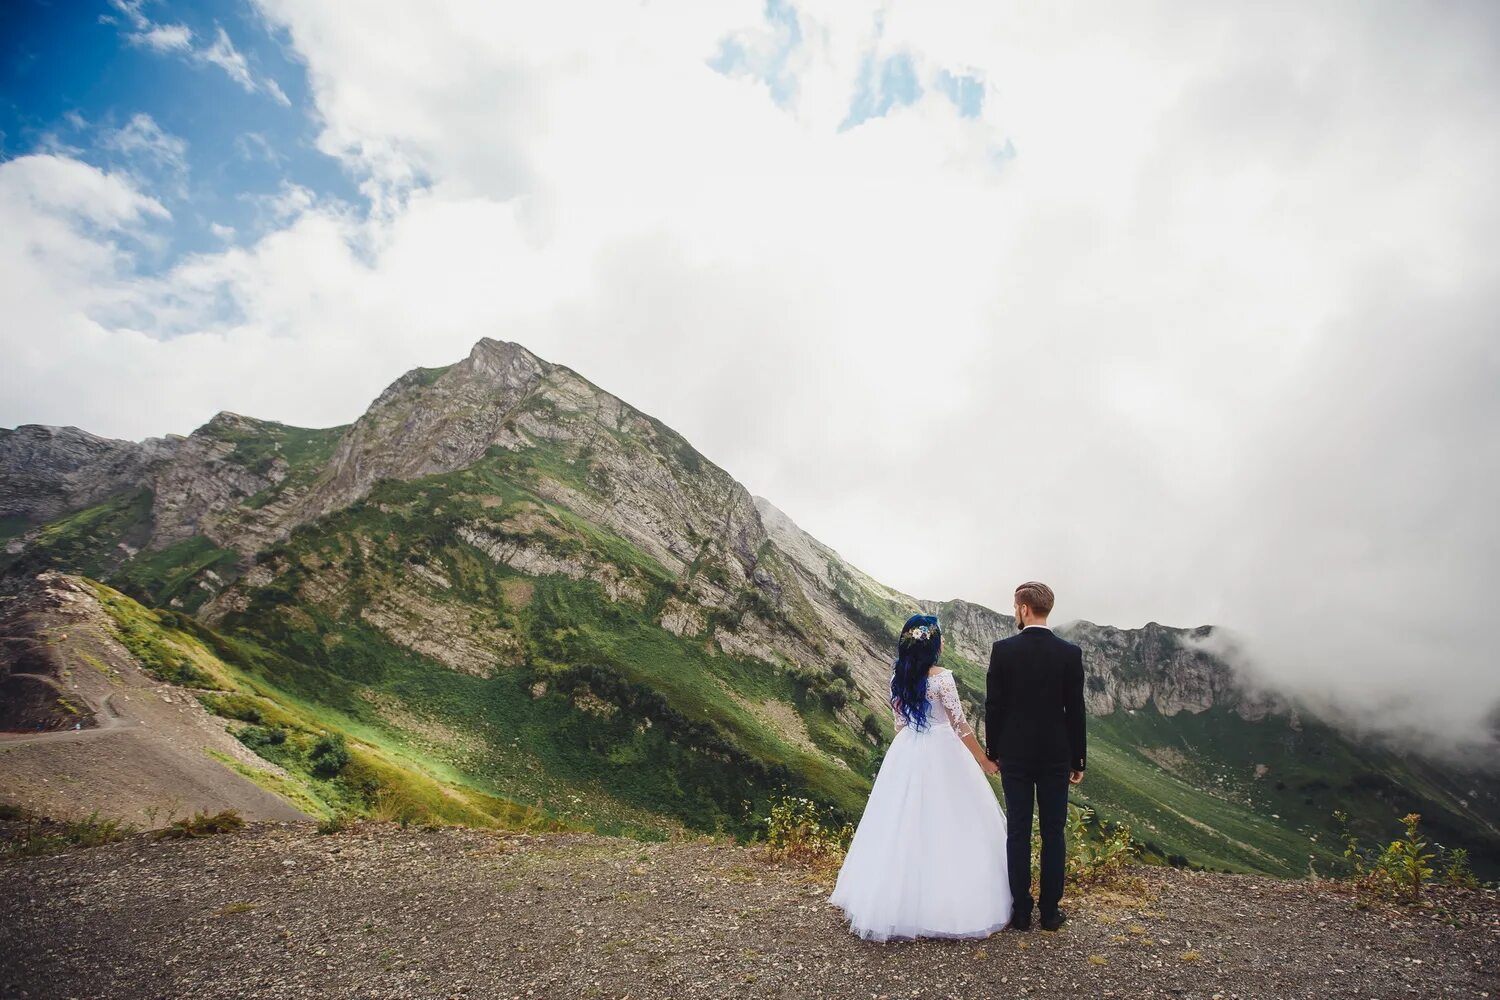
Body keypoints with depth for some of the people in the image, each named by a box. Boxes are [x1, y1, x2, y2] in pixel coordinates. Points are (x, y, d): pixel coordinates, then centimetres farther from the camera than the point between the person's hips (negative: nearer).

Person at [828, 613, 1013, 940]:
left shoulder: (898, 678, 1)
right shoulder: (942, 677, -17)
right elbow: (960, 725, -12)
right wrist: (984, 760, -1)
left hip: (906, 754, 6)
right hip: (941, 755, -6)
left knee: (906, 825, 14)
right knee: (944, 825, 5)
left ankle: (899, 902, 24)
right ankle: (947, 903, 13)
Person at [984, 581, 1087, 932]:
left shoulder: (1003, 649, -10)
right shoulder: (1070, 653, -7)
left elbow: (993, 705, -7)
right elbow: (1076, 710, -3)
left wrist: (992, 749, 7)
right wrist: (1077, 760, 6)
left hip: (1014, 755, 0)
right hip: (1056, 756, 1)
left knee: (1018, 832, 7)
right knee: (1053, 833, 10)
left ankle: (1021, 912, 15)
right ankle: (1050, 911, 18)